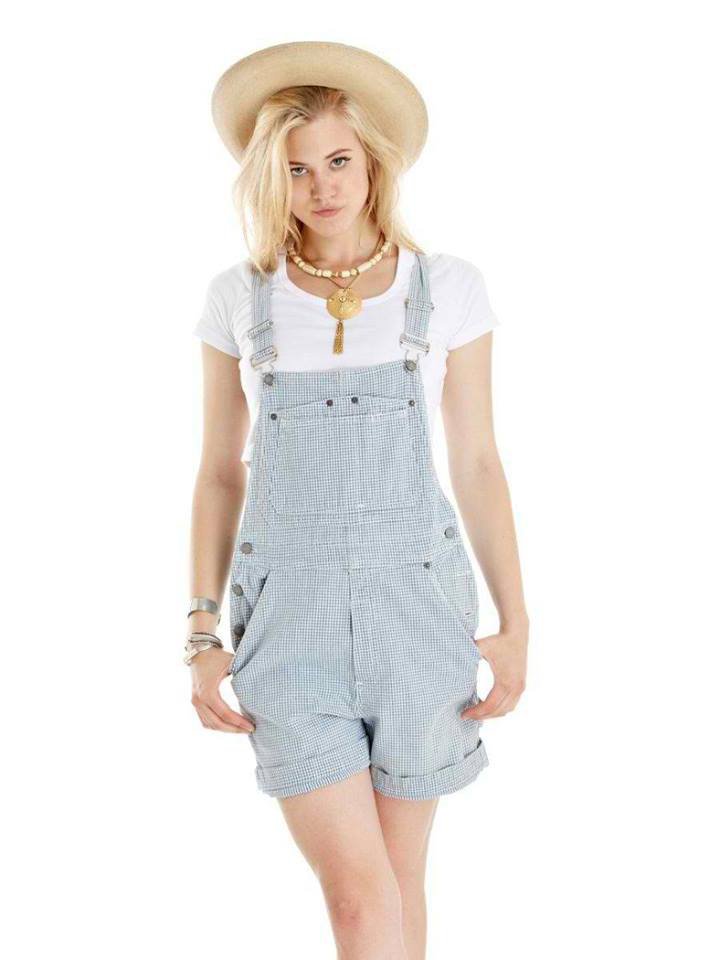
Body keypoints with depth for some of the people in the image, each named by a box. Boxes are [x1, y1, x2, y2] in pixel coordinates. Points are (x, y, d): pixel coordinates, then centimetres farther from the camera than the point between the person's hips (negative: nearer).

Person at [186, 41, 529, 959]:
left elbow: (478, 465, 3)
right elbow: (219, 473, 5)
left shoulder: (449, 287, 1)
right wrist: (204, 635, 0)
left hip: (415, 598, 1)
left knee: (398, 876, 12)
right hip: (290, 609, 0)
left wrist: (515, 625, 0)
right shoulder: (238, 297, 2)